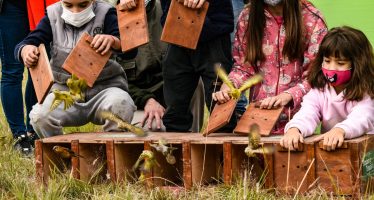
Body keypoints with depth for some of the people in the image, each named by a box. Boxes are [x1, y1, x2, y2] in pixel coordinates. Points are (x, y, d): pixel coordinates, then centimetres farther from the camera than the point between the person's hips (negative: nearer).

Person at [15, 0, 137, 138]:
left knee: (120, 104, -35)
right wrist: (26, 50, -29)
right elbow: (23, 46, -2)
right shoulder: (53, 15, 2)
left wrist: (113, 40, -40)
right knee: (39, 116, -27)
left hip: (104, 88, -2)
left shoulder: (105, 14, -5)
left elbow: (131, 51, -16)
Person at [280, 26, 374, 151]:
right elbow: (307, 114, -10)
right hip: (326, 149, 2)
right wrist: (294, 129, -33)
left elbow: (362, 118, -21)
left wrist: (340, 130, -42)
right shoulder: (318, 91, 8)